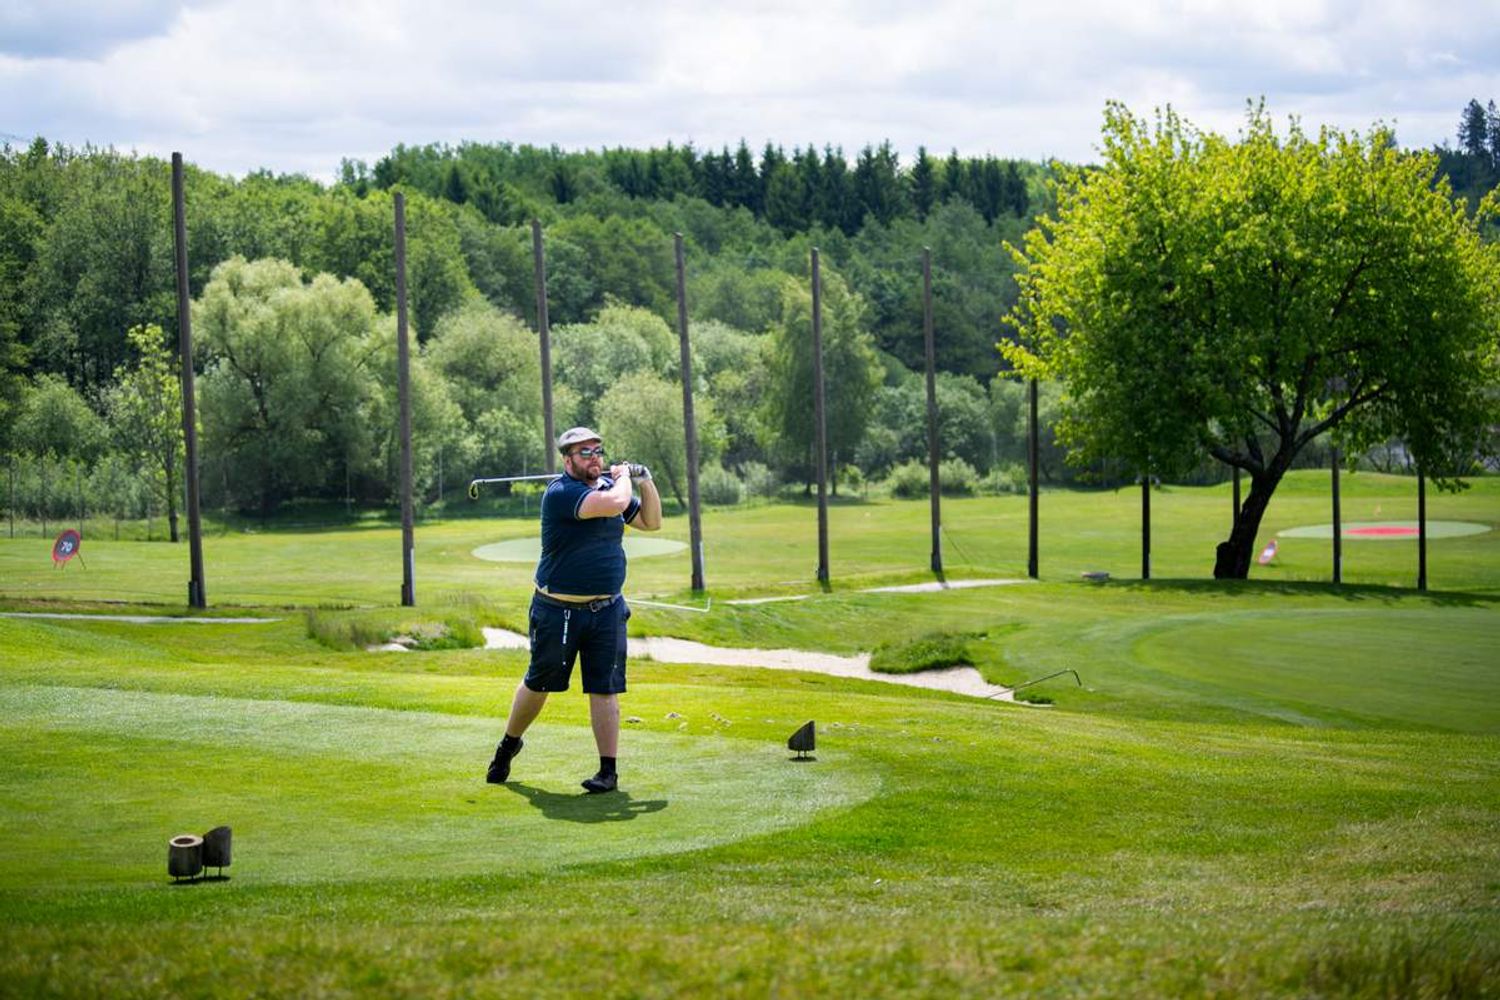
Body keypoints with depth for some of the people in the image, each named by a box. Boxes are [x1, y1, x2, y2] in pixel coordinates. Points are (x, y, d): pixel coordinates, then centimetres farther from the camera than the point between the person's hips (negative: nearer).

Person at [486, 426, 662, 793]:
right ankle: (510, 743, 35)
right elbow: (614, 504, -29)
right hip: (558, 611, -4)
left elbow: (651, 522, 18)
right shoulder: (560, 492, -16)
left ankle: (608, 770, 4)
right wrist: (623, 477, -9)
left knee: (604, 690, 0)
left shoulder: (608, 484, 8)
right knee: (538, 683, 12)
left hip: (607, 611, 4)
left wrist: (646, 483, 4)